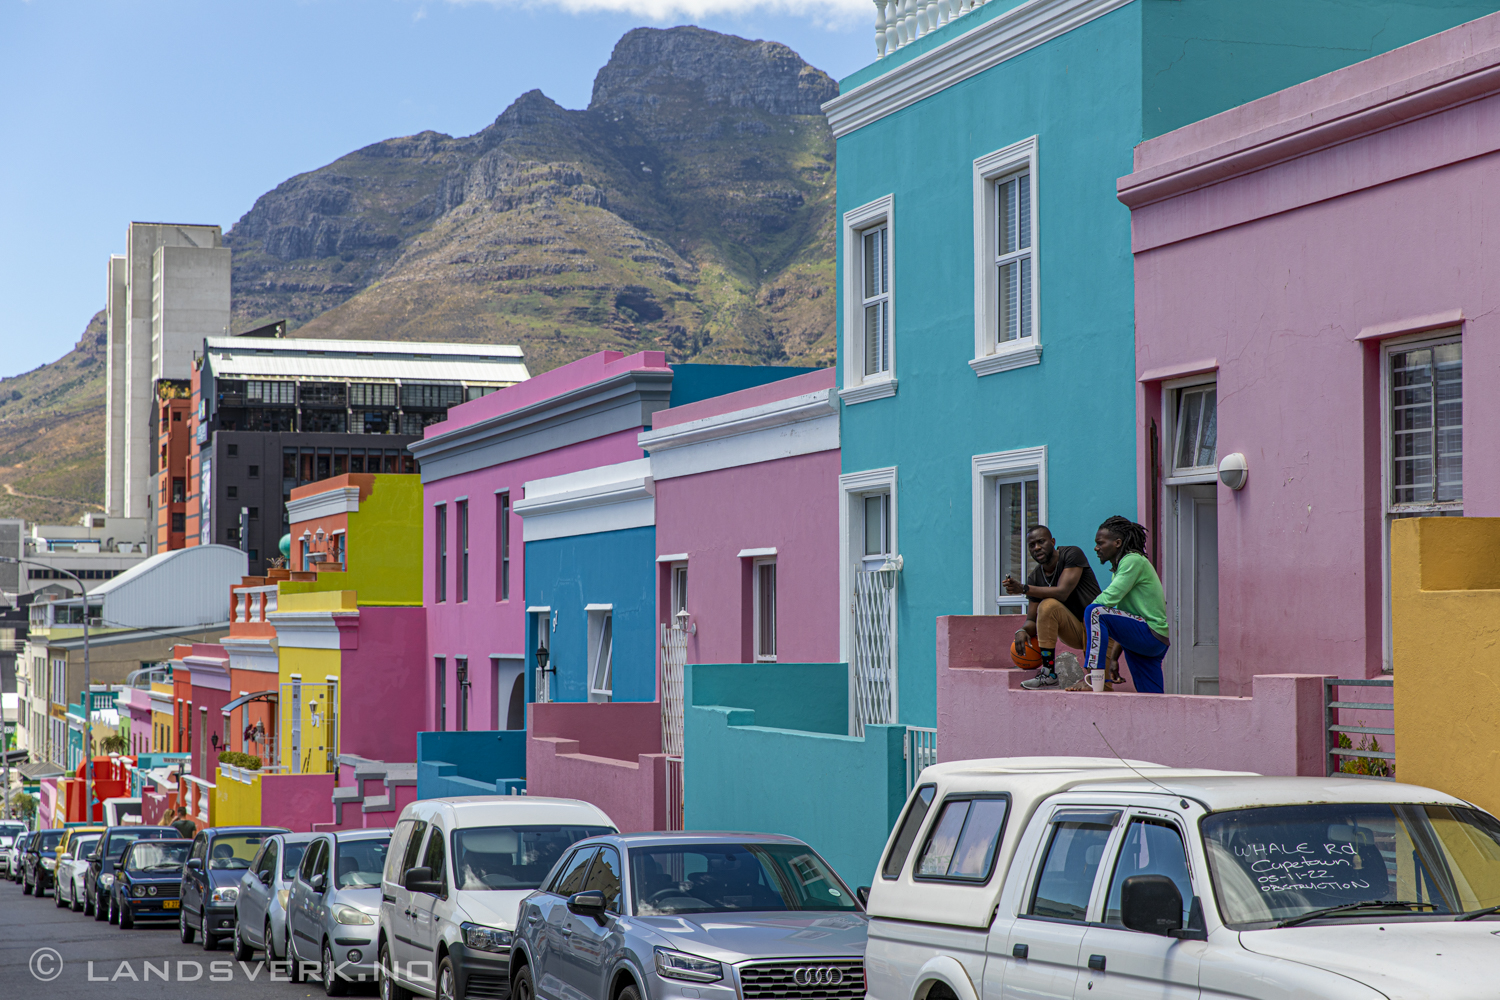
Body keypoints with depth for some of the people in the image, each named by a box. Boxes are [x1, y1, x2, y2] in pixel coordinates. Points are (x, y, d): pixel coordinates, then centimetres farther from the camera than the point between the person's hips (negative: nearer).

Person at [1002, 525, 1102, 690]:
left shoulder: (1072, 554, -12)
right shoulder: (1035, 576, 3)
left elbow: (1062, 592, -25)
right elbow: (1032, 620, 2)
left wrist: (1023, 588, -29)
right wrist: (1023, 631, -23)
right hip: (1074, 631, 4)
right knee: (1048, 605, -27)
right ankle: (1048, 674, -23)